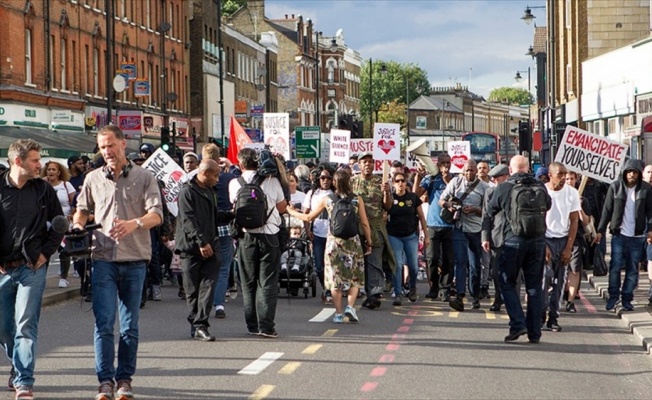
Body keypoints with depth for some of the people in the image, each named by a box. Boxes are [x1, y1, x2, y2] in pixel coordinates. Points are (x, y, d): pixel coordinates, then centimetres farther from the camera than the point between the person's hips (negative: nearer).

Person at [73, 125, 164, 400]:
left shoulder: (143, 177, 4)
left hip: (135, 259, -1)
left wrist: (135, 224, -25)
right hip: (104, 259, 1)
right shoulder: (93, 179, 11)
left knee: (130, 325, 5)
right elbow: (82, 209, 24)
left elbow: (157, 214, -6)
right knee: (104, 322, -6)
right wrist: (78, 226, 2)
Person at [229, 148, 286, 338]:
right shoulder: (272, 181, -4)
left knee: (248, 283, 12)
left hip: (246, 237, 1)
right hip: (269, 236, -1)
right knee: (267, 283, 1)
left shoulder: (235, 183, -3)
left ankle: (252, 325, 15)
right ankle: (266, 325, -7)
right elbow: (283, 208, 4)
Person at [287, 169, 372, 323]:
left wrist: (291, 212, 22)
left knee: (335, 278, 7)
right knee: (354, 277, 11)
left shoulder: (327, 200, -1)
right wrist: (369, 242, 12)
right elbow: (364, 224, -1)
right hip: (353, 242, 0)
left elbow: (309, 217, 7)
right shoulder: (357, 199, -2)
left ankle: (339, 313, 6)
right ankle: (350, 306, -7)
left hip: (333, 242, 0)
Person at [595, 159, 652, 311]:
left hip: (637, 236, 0)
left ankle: (627, 298, 13)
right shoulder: (615, 187, -2)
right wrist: (600, 230, -2)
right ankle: (613, 296, 10)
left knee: (632, 269, 5)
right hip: (618, 234, 0)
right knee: (615, 266, -4)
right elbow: (607, 210, 1)